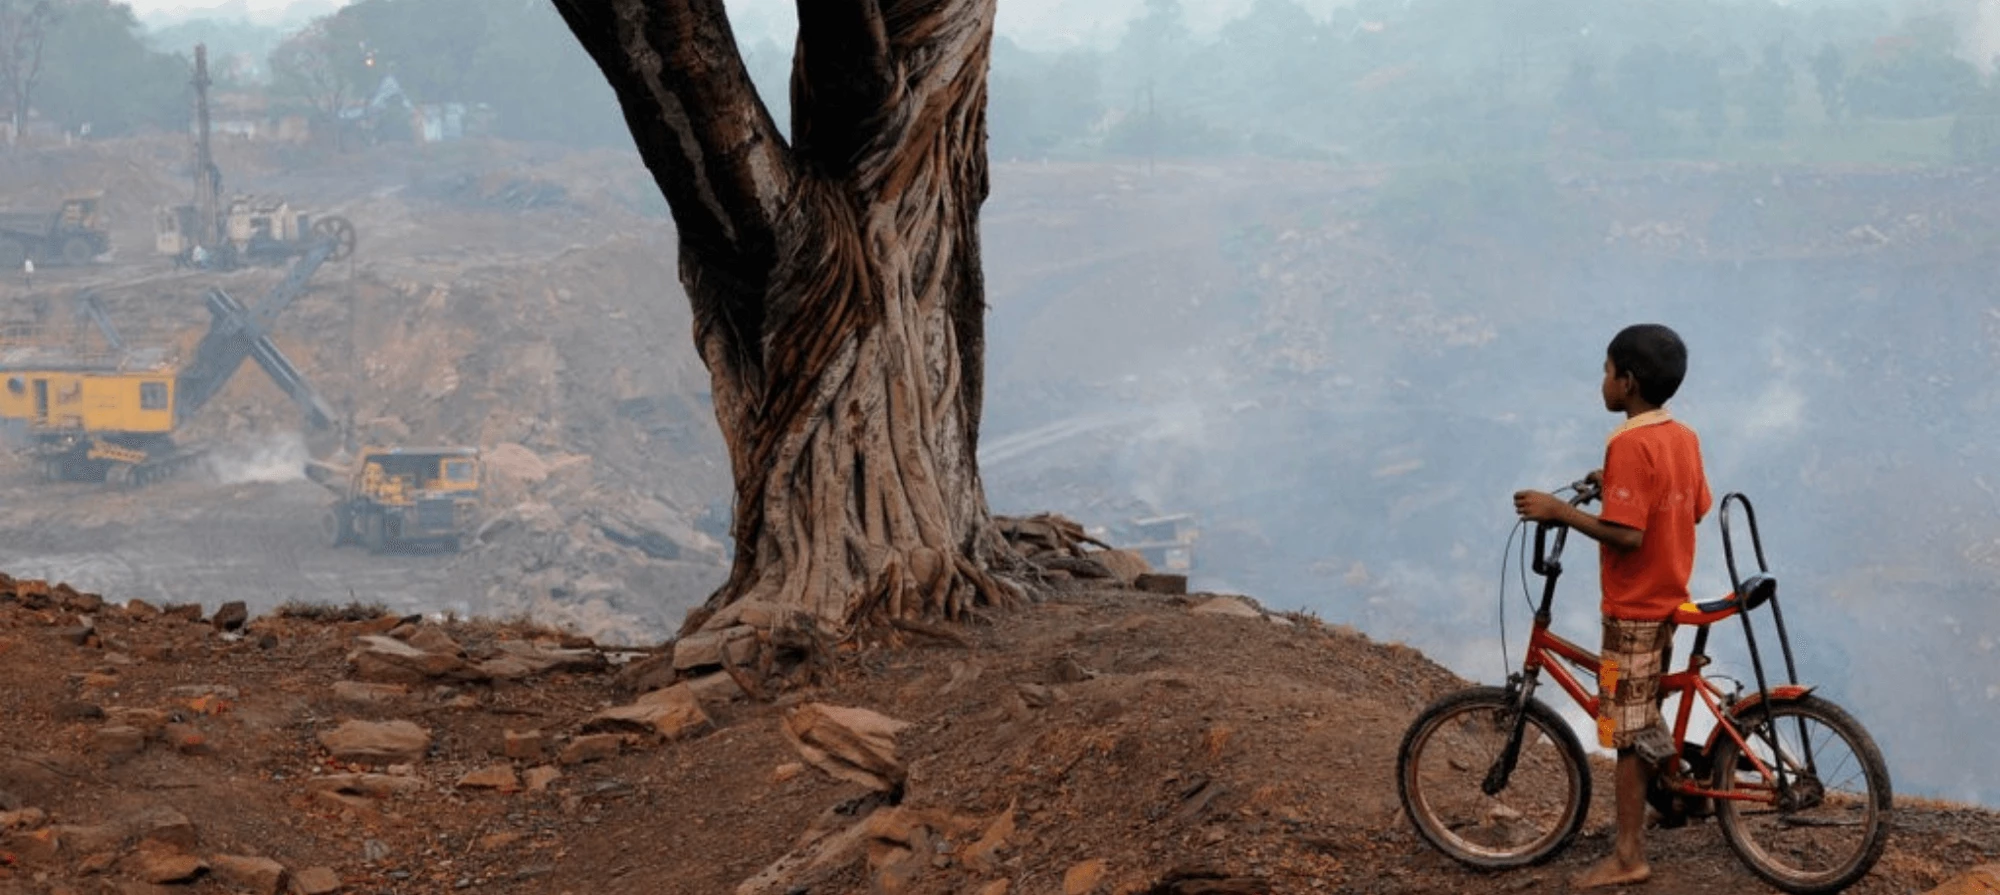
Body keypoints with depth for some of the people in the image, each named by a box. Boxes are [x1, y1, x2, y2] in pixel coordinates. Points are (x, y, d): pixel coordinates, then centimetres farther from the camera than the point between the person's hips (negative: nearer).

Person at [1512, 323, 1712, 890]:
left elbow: (1627, 535, -28)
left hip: (1634, 607, -8)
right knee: (1644, 719, 24)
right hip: (1668, 598, 8)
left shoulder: (1629, 444, -22)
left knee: (1628, 730, -1)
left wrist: (1558, 510, -21)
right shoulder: (1684, 437, 5)